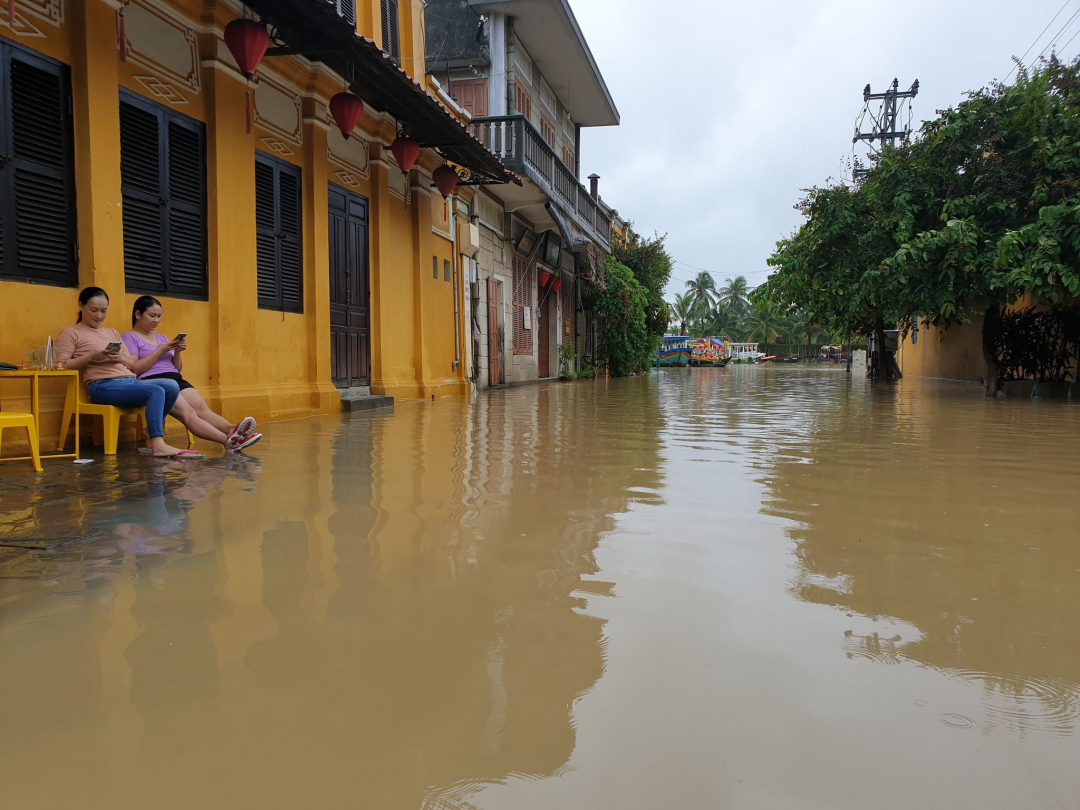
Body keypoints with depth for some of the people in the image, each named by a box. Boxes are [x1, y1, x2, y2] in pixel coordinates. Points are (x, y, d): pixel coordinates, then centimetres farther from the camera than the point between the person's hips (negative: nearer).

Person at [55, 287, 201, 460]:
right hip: (103, 386, -6)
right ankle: (158, 445, -35)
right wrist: (91, 356, -16)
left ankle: (152, 432, -11)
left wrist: (120, 358, -1)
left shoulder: (113, 333, 28)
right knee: (156, 391, -30)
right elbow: (61, 366, -4)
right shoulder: (71, 333, 10)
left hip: (131, 381, 6)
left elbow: (133, 365, 22)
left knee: (171, 386, -21)